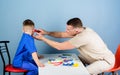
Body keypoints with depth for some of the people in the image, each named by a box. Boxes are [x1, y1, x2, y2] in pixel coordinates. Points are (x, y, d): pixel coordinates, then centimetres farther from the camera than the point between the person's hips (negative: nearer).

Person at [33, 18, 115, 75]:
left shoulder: (82, 37, -33)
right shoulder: (81, 30, -7)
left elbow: (59, 46, -28)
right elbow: (62, 34, 2)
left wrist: (42, 38, -21)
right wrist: (46, 32, -8)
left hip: (106, 60, -9)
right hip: (97, 57, 9)